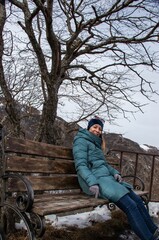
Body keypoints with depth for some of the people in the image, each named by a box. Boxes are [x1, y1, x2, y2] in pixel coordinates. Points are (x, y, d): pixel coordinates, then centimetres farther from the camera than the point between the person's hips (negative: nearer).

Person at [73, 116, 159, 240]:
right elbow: (80, 165, -12)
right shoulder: (81, 141, -1)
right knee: (130, 205, -21)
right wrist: (92, 183, -25)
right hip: (96, 179, -8)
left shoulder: (96, 143, 24)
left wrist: (115, 172, 5)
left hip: (107, 177, 8)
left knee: (137, 200, -5)